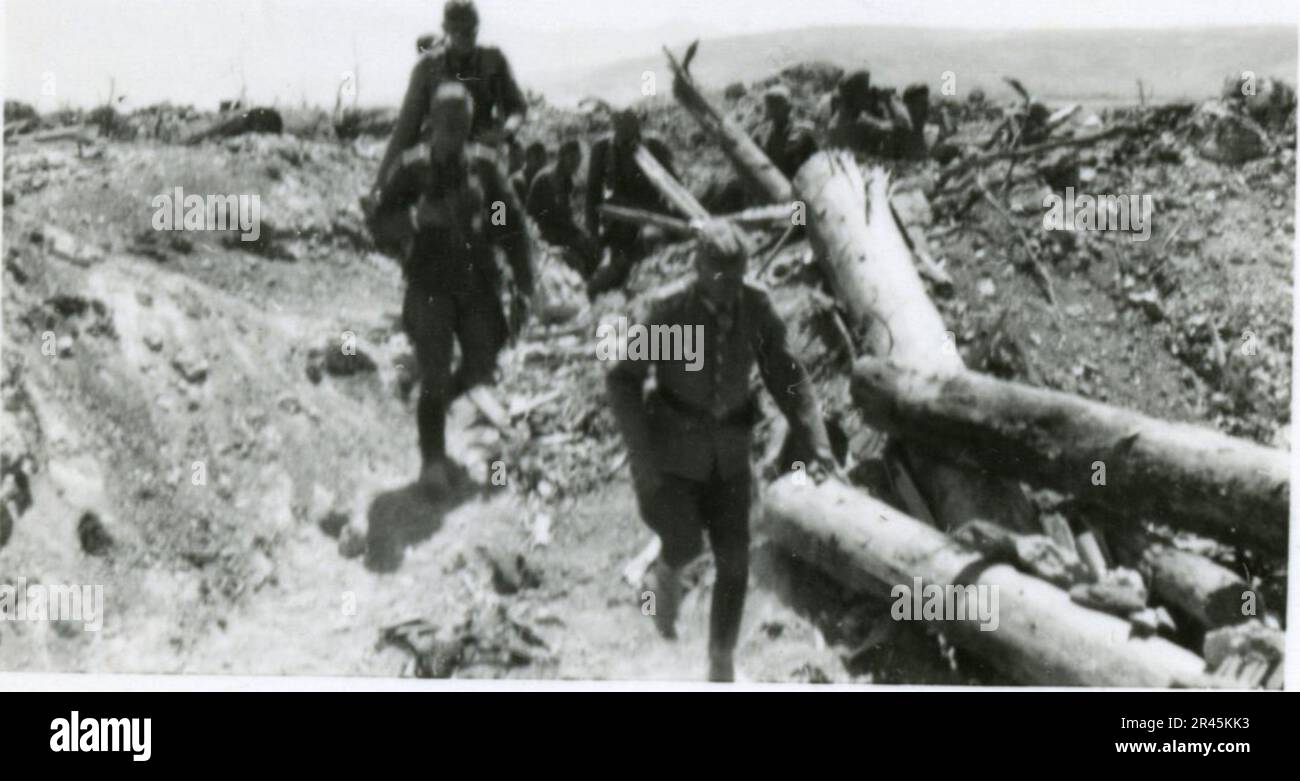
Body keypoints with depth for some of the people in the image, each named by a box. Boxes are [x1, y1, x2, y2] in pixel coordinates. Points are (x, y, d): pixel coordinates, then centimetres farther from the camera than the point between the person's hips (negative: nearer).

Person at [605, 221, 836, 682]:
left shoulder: (756, 307, -9)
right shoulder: (664, 310, -20)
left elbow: (785, 375, -2)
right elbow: (622, 379, -15)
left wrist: (814, 441, -12)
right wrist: (642, 454, -21)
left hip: (728, 450, 3)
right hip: (671, 448, -3)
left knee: (734, 562, 1)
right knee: (686, 545, -12)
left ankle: (722, 669, 18)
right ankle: (665, 576, 28)